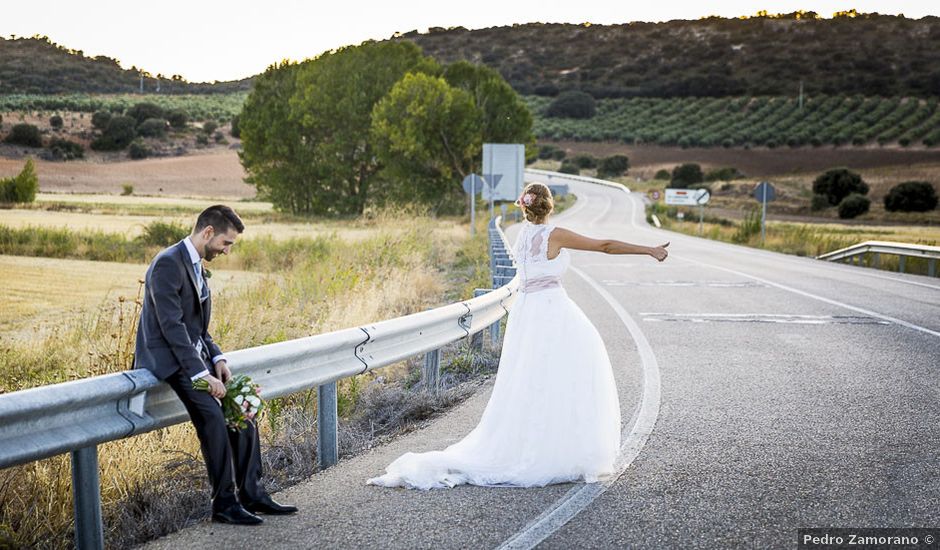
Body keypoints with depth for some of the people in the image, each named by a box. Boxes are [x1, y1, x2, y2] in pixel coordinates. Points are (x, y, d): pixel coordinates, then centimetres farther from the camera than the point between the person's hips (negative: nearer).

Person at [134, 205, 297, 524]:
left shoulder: (195, 266, 14)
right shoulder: (168, 264, -16)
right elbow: (171, 326, -23)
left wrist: (217, 359, 2)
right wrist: (202, 374, -27)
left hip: (192, 354, 9)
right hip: (166, 358, -9)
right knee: (212, 415, -26)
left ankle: (251, 493, 5)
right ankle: (224, 503, -16)